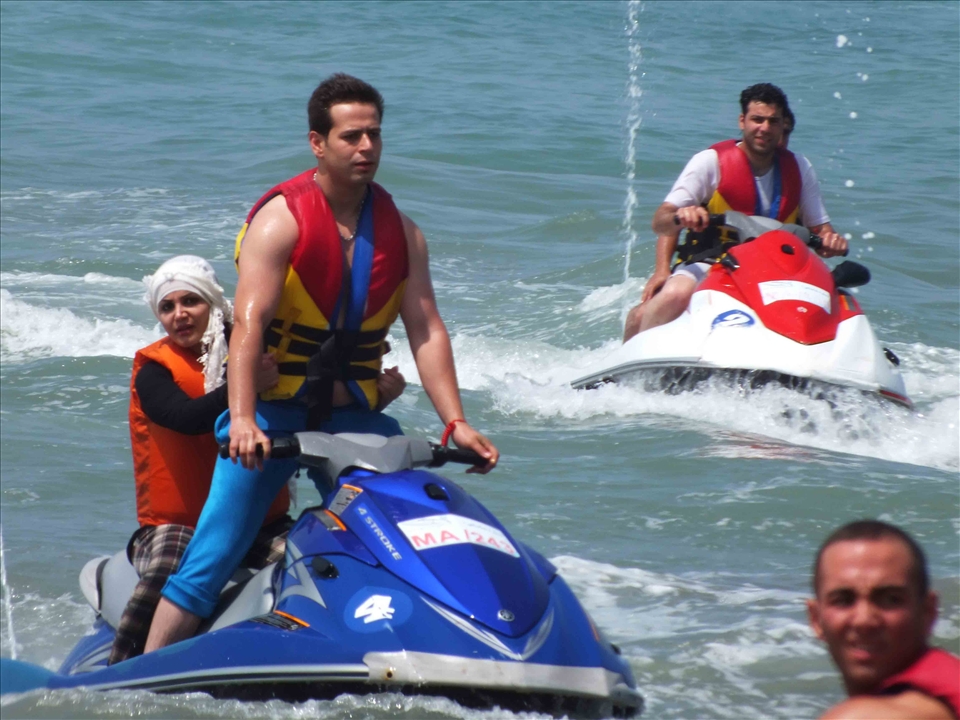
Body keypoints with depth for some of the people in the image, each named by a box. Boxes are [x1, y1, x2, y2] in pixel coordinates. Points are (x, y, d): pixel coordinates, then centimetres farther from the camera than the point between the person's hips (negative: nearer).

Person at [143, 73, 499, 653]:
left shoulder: (401, 232, 6)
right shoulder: (282, 218, -11)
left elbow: (427, 329, 2)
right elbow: (249, 321, -21)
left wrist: (455, 422, -10)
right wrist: (242, 420, -34)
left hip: (356, 421, 5)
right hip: (273, 414, -5)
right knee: (209, 560, -9)